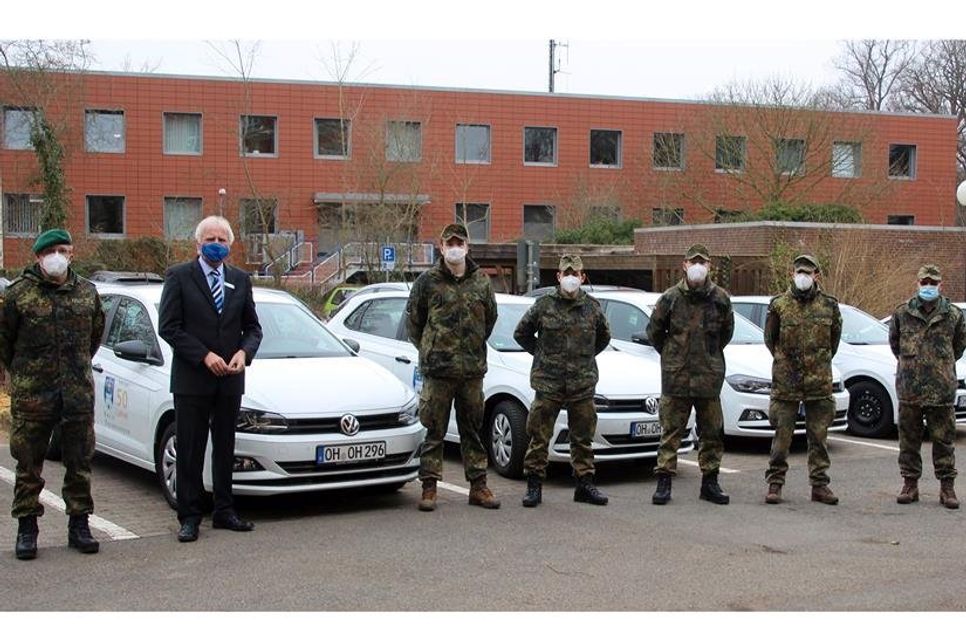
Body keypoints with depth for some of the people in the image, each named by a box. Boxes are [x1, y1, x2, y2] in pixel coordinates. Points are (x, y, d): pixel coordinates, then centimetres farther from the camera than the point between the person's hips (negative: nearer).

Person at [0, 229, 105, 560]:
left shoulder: (87, 291, 7)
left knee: (80, 462, 7)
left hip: (79, 392, 3)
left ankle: (79, 525, 17)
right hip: (31, 395, -3)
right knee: (29, 464, 4)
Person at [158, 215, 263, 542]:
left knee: (225, 449, 12)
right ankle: (190, 517, 7)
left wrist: (244, 352, -8)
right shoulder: (179, 277, -3)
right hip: (191, 380, -4)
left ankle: (224, 512, 21)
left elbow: (253, 327, 13)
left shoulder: (240, 280, 10)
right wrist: (205, 356, -16)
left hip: (229, 380, 4)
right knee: (190, 452, 1)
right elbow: (168, 327, -8)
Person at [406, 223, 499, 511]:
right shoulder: (427, 281, -1)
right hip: (437, 370, -3)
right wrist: (429, 350, 10)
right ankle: (429, 487, 6)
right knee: (434, 430, 0)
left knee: (473, 430, 10)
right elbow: (413, 319, 8)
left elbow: (490, 316, 20)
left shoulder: (481, 281, 7)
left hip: (473, 369, 3)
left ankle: (478, 486, 17)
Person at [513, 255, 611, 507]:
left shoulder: (592, 307, 6)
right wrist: (541, 354, 8)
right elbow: (521, 333, 11)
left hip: (583, 383, 2)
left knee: (582, 438, 8)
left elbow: (604, 337, 23)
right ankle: (534, 486, 7)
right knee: (539, 436, 0)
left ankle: (585, 484, 18)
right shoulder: (544, 305, 0)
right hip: (548, 382, -2)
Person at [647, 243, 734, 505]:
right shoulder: (670, 297, -2)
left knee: (712, 432, 8)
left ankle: (710, 482, 18)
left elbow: (727, 332, 17)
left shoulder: (720, 298, 3)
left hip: (710, 376, 2)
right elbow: (654, 331, 9)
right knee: (671, 431, 1)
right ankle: (664, 481, 6)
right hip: (675, 376, -2)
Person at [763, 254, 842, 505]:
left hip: (820, 382, 2)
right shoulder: (779, 305, -1)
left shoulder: (829, 306, 3)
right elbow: (769, 339, 10)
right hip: (785, 383, -2)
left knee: (819, 437, 7)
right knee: (782, 436, 1)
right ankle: (775, 483, 9)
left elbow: (834, 338, 16)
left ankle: (819, 485, 14)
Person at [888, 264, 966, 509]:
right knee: (909, 440, 7)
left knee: (944, 440, 4)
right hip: (909, 389, 1)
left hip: (942, 390, -1)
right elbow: (894, 342, 17)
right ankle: (910, 484, 17)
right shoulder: (902, 313, 3)